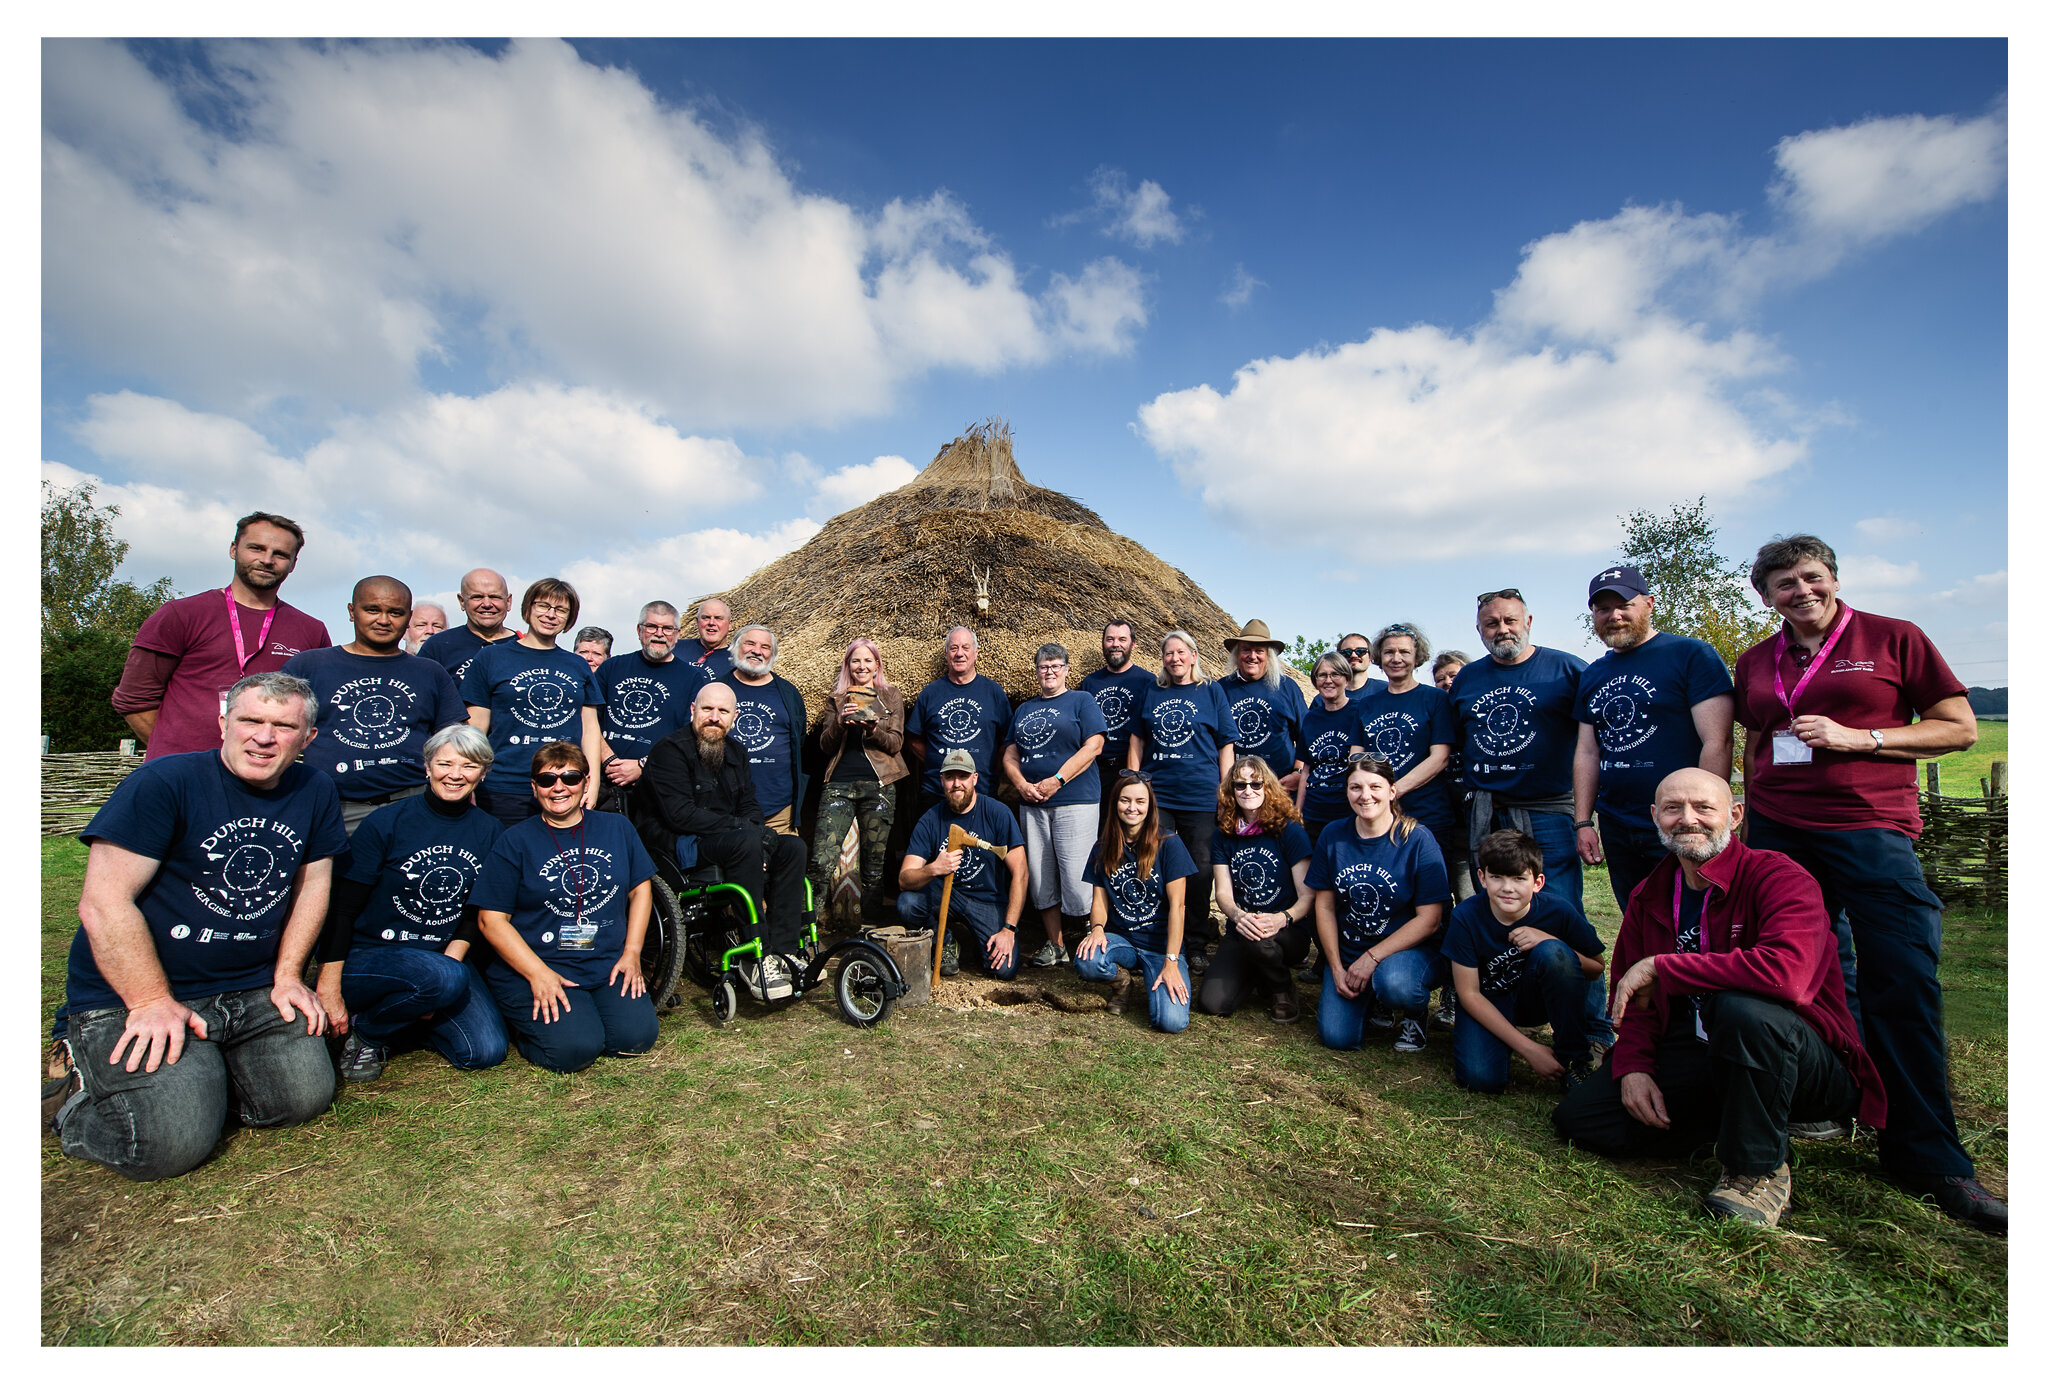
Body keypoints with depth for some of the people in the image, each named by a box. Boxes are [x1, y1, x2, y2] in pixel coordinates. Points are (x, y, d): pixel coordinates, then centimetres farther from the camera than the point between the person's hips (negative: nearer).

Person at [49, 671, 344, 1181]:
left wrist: (287, 975, 5)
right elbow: (103, 904, -15)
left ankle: (201, 1071, 19)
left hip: (252, 990, 5)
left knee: (305, 1097, -8)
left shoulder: (315, 791, 3)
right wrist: (153, 1002, -18)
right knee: (174, 1144, -17)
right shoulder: (165, 782, -13)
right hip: (134, 994, -4)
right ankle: (85, 1091, 14)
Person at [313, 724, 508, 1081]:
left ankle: (402, 1018, 14)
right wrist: (329, 989, -13)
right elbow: (343, 907, -9)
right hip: (367, 957, -4)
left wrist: (451, 958, -9)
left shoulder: (489, 831, 1)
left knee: (486, 1051, -13)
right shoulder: (388, 821, -9)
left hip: (445, 957, 4)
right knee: (448, 979, -35)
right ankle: (365, 1030, -4)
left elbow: (476, 912, 7)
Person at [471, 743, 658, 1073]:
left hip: (609, 964, 3)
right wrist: (538, 974, -14)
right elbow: (491, 919, -4)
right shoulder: (515, 841, -1)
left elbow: (640, 889, 12)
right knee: (573, 1048, -22)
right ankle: (520, 1019, 9)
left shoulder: (616, 827, 8)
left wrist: (632, 954, 0)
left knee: (637, 1035, -17)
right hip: (533, 968, -2)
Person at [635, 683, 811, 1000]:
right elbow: (680, 815, -20)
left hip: (728, 841, 7)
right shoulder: (670, 751, -10)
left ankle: (784, 950, -15)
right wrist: (743, 827, -22)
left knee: (791, 847, -14)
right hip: (676, 846, -7)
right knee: (746, 841, -34)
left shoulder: (734, 755, 14)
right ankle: (754, 959, -29)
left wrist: (756, 834, -12)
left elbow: (751, 807, 12)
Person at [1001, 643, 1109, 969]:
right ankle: (1055, 944, 19)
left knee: (1076, 876, -8)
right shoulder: (1024, 710, 19)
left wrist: (1056, 781, -13)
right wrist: (1021, 784, -5)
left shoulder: (1082, 701, 5)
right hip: (1032, 805, 5)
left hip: (1075, 801, -5)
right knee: (1041, 877, 8)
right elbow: (1009, 754, 15)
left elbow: (1093, 746, -7)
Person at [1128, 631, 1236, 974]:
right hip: (1155, 795, 2)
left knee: (1200, 872, 4)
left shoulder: (1212, 692, 6)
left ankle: (1197, 946, 19)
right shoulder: (1151, 692, 11)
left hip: (1200, 797, -2)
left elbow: (1226, 746, 5)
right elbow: (1136, 742, 13)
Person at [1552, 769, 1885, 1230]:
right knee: (1576, 1117, -9)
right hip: (1694, 1060, 5)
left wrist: (1661, 967, -27)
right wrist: (1633, 1066, -9)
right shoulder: (1648, 897, 4)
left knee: (1741, 1007, -39)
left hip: (1807, 1066, -5)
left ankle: (1760, 1168, -14)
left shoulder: (1779, 877, -16)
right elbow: (1630, 994, 8)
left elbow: (1786, 972, -36)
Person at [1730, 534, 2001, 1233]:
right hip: (1778, 833, 3)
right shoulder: (1755, 664, 12)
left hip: (1871, 828, -3)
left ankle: (1927, 1155, 5)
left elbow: (1961, 728, 2)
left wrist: (1859, 737, -11)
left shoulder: (1894, 639, 3)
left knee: (1904, 982, -6)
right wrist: (1753, 817, 14)